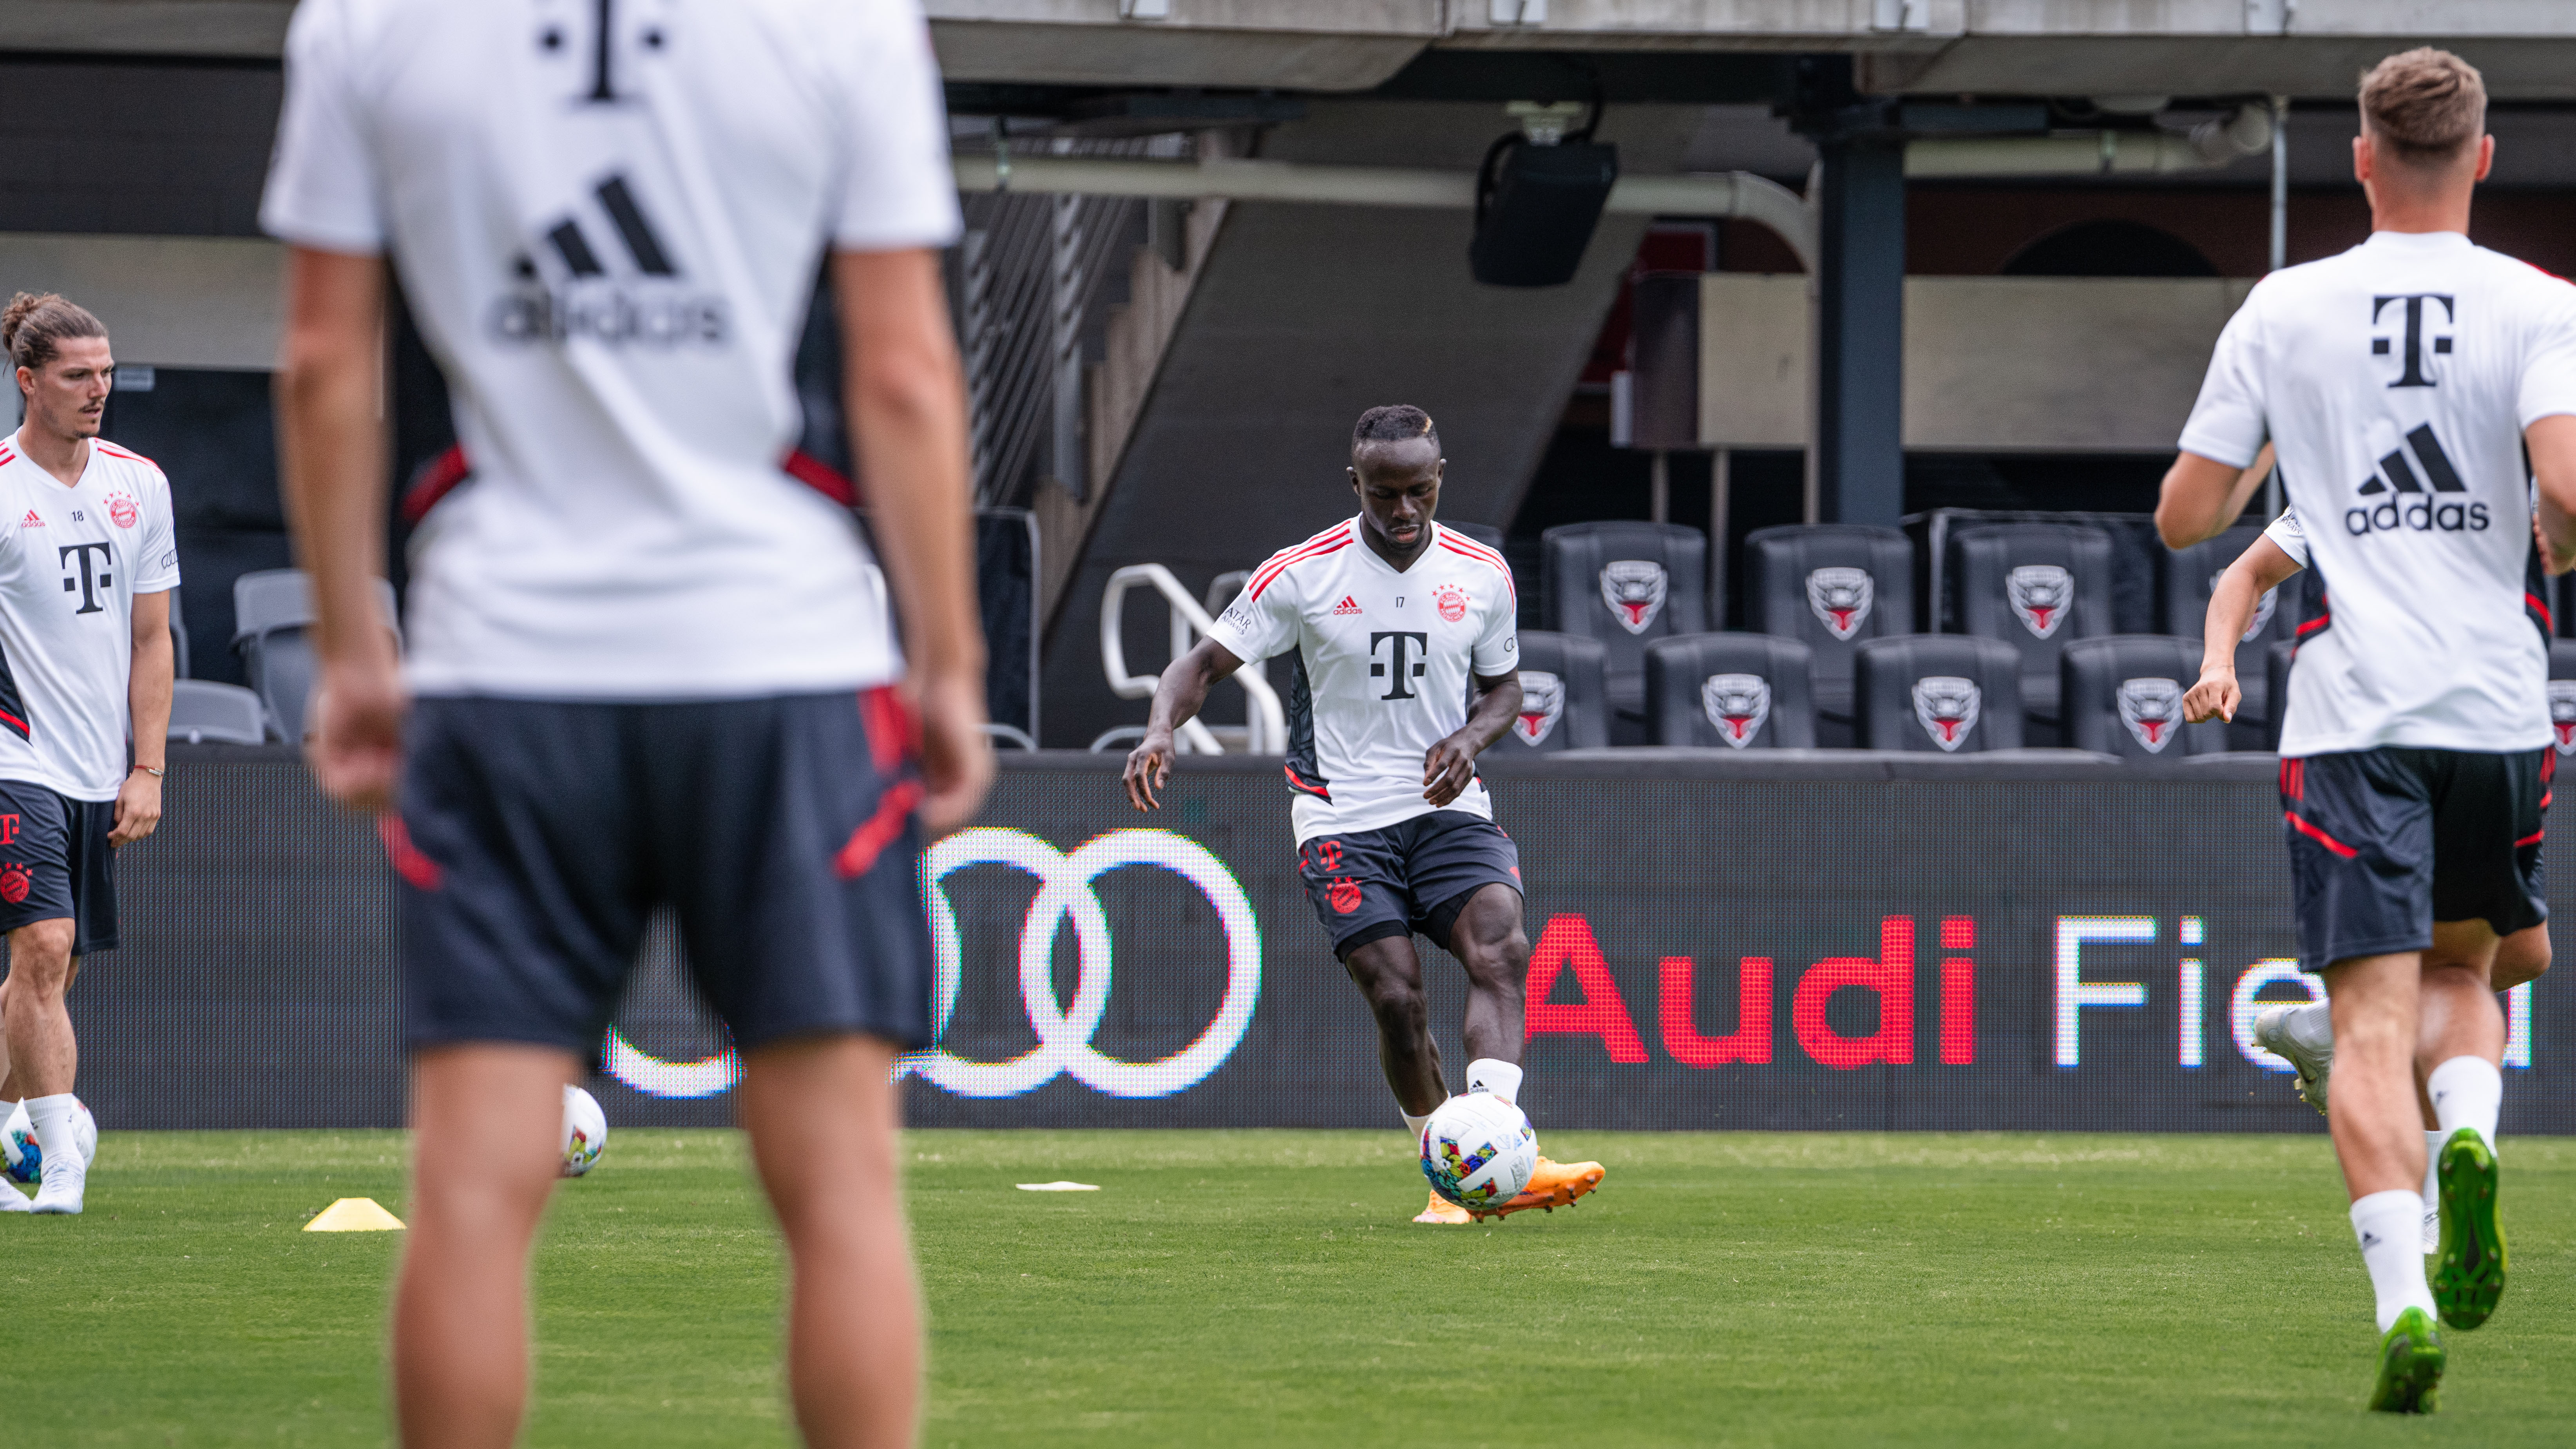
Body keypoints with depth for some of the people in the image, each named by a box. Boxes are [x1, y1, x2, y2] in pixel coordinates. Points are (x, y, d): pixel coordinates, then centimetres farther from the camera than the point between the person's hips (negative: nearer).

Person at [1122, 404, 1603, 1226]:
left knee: (1500, 949, -24)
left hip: (1448, 807, 2)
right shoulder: (1301, 576, -5)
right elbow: (1206, 662, -2)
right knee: (1396, 996, -14)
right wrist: (1162, 729, -23)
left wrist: (1471, 737, -6)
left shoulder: (1482, 576, 4)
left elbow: (1504, 687, 17)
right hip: (1342, 817, -2)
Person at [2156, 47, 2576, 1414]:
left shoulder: (2284, 310, 3)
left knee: (2373, 1017, -5)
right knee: (2462, 970, 22)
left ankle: (2407, 1300, -22)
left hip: (2350, 715, -1)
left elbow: (2183, 517, 6)